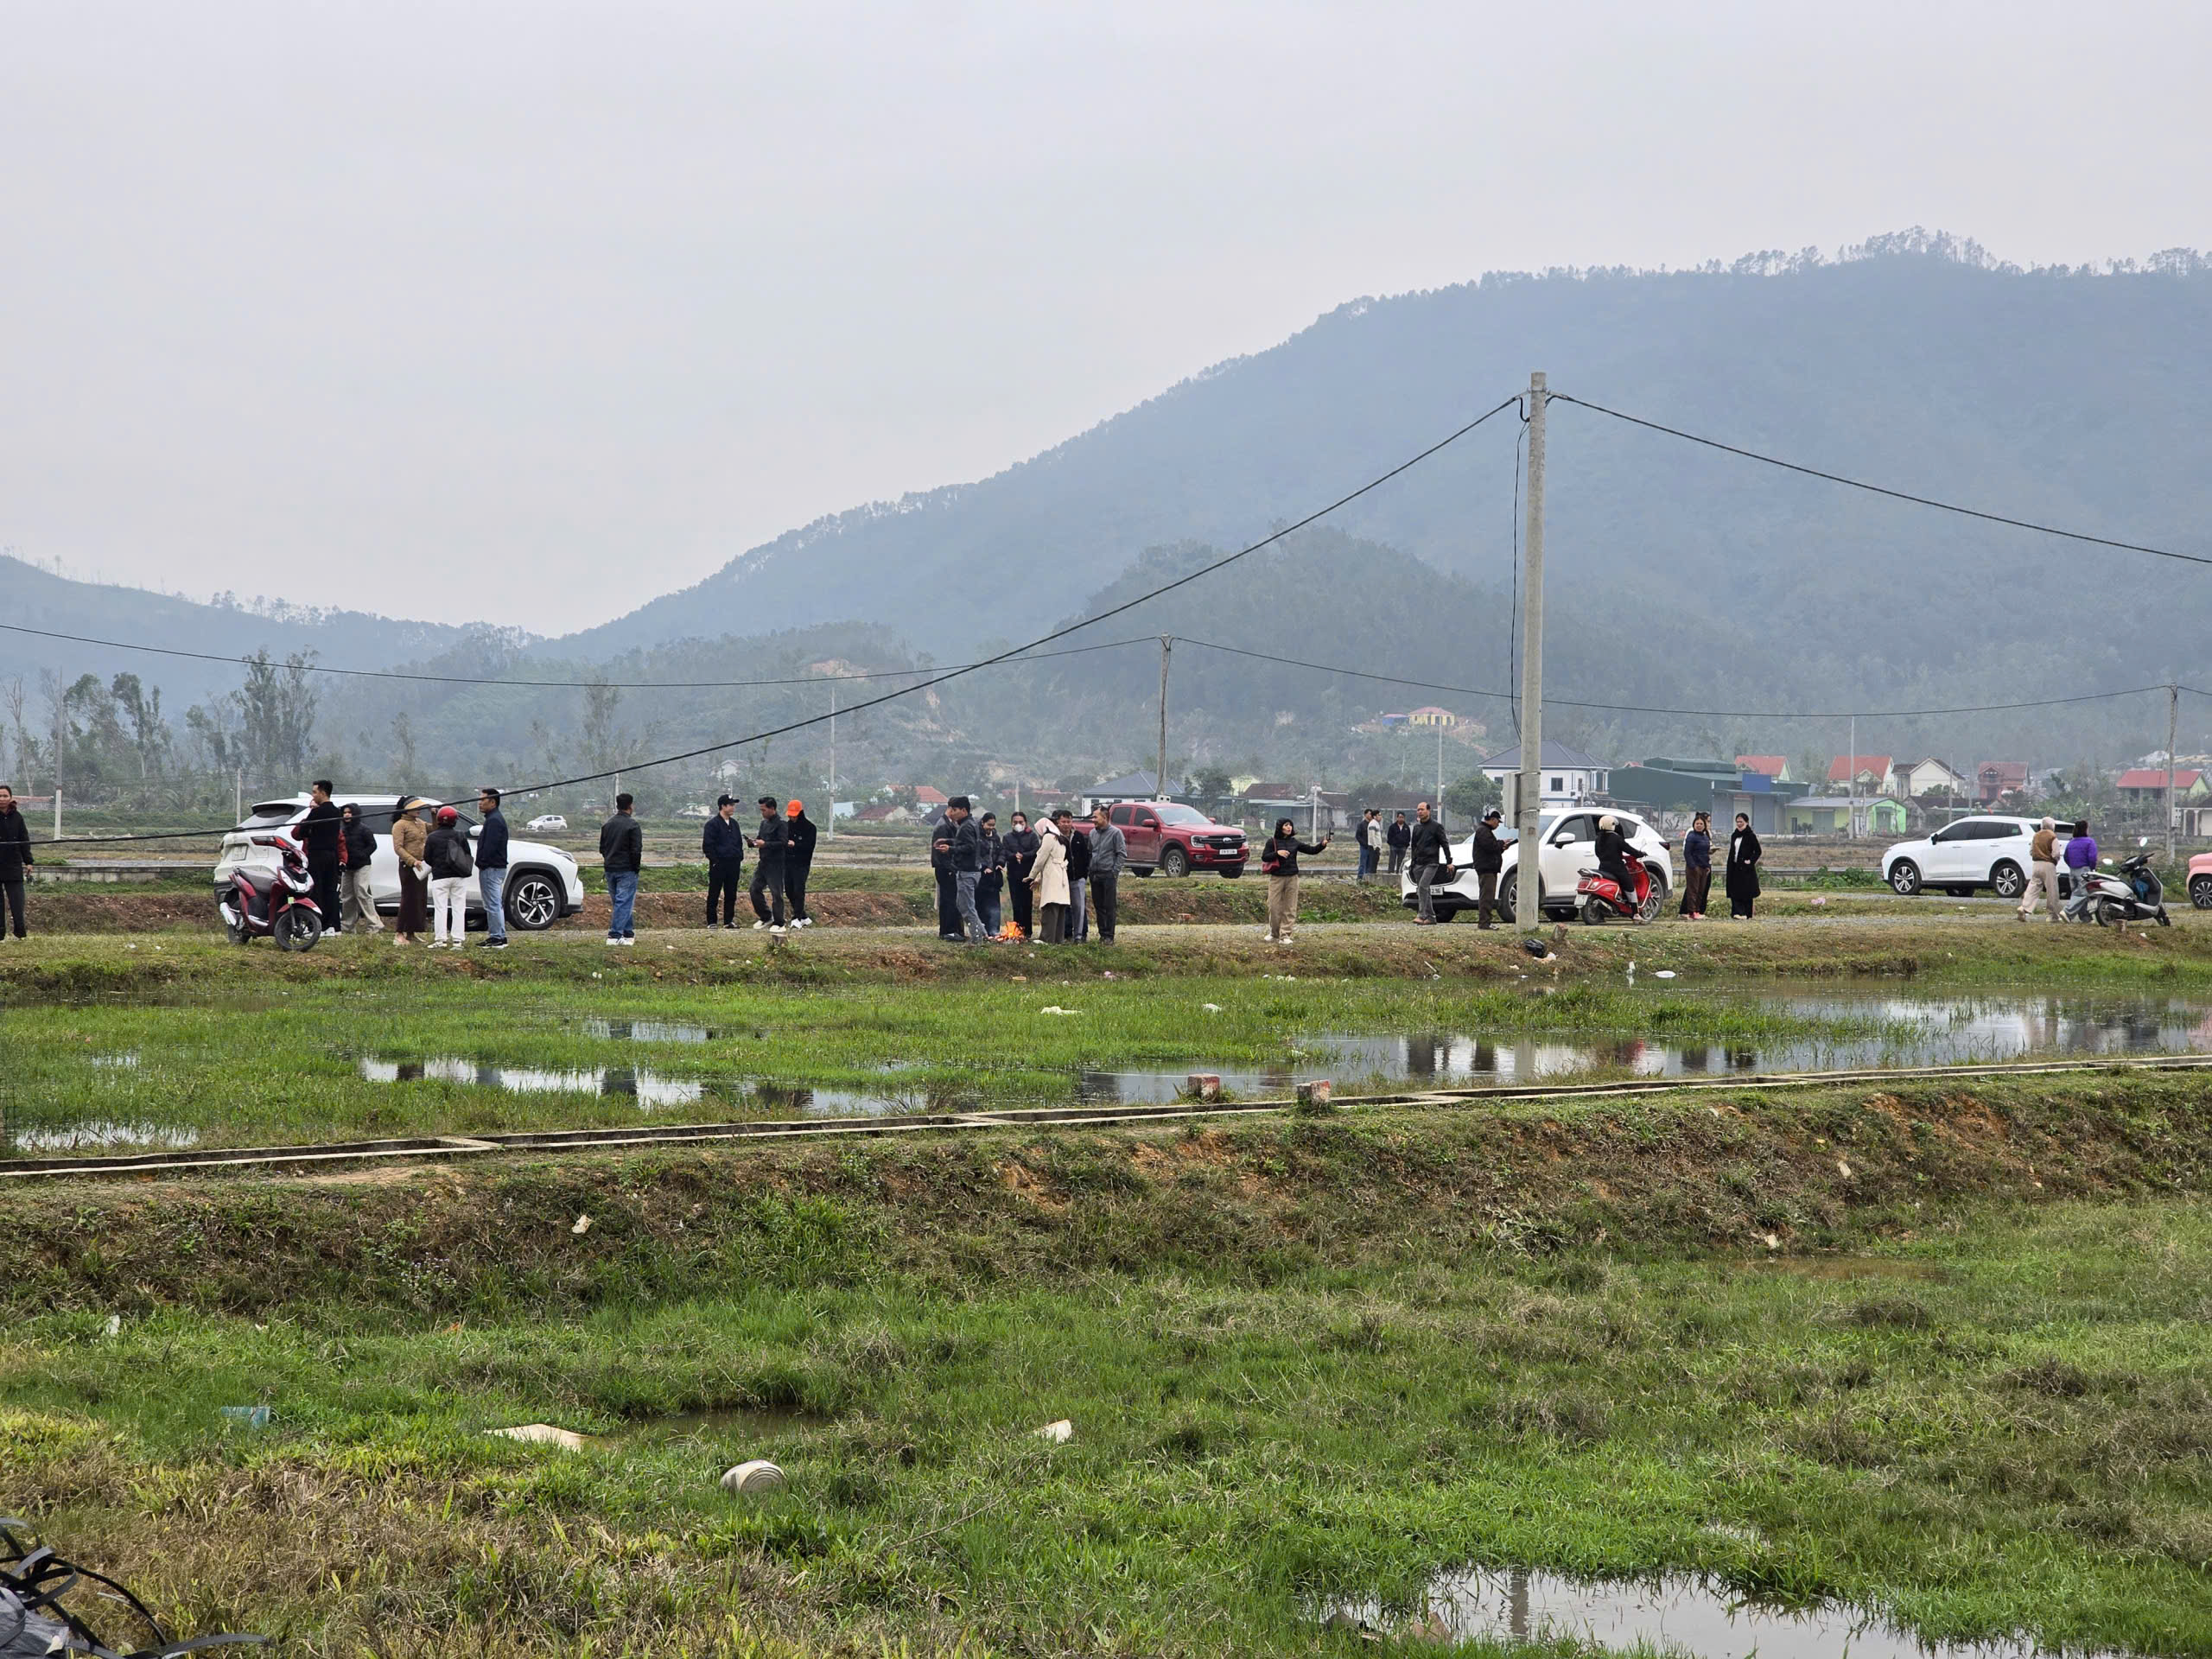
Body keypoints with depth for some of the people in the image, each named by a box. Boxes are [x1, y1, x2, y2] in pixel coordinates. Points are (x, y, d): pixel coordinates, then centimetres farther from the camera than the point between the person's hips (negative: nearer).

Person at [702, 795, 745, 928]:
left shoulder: (734, 824, 15)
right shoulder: (713, 824, -7)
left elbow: (739, 843, 22)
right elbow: (707, 846, -10)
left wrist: (740, 858, 11)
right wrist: (715, 861, -14)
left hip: (734, 865, 6)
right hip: (718, 865, -6)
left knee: (731, 895, 9)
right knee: (714, 894, 1)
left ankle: (729, 921, 16)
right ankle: (711, 922, 6)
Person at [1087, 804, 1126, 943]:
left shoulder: (1115, 833, -6)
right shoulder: (1093, 833, 13)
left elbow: (1122, 854, -6)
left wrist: (1115, 871, -11)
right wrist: (1090, 869, 12)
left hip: (1109, 875, -6)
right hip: (1095, 875, 6)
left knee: (1110, 907, -5)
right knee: (1098, 906, 8)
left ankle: (1109, 936, -4)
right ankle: (1102, 933, 15)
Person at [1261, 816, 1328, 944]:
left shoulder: (1294, 842, 6)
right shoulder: (1272, 841, -2)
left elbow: (1311, 849, 5)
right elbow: (1264, 857, -5)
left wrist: (1322, 844, -12)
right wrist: (1277, 853, -19)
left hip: (1292, 878, 3)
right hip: (1276, 878, -3)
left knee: (1290, 908, 1)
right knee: (1274, 907, 0)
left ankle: (1285, 935, 7)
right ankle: (1273, 934, 18)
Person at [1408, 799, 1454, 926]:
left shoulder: (1436, 826, -2)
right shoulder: (1417, 828, 16)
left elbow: (1445, 844, -1)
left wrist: (1449, 862, -6)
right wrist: (1413, 862, 19)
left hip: (1431, 863, -7)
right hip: (1419, 863, 7)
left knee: (1423, 886, -21)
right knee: (1423, 891, 7)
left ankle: (1422, 915, -26)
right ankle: (1431, 917, 13)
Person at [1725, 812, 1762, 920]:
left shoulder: (1750, 836, -6)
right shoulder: (1734, 836, 13)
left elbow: (1758, 851, -6)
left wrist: (1751, 861, -16)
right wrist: (1729, 869, 11)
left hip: (1746, 868, -6)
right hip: (1735, 868, 6)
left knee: (1746, 892, -2)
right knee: (1735, 891, 0)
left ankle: (1746, 914, 1)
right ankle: (1738, 912, 0)